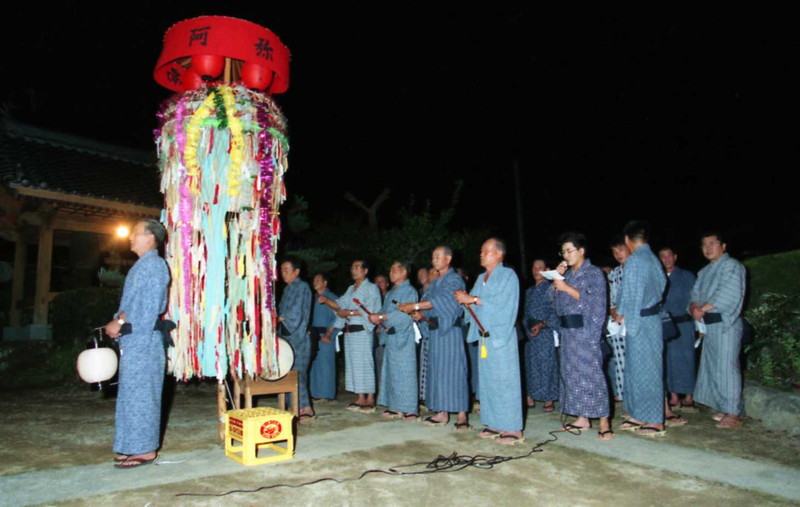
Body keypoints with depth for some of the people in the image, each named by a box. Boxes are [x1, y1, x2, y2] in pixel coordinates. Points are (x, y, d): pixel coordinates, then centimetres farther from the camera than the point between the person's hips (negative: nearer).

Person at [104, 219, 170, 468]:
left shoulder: (153, 264, -12)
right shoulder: (142, 265, 19)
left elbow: (150, 307, -18)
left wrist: (120, 321, -13)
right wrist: (118, 321, 4)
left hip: (142, 339, -10)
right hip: (132, 339, 10)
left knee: (140, 393, -4)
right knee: (132, 393, 14)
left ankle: (145, 450, 4)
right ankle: (137, 446, 23)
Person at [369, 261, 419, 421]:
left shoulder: (409, 291, -7)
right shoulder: (391, 292, 20)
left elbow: (405, 313, -19)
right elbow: (385, 312, 20)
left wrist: (380, 317, -23)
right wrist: (377, 320, -3)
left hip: (403, 337, -8)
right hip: (390, 337, 8)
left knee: (404, 372, -6)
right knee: (392, 372, 9)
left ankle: (409, 410, -2)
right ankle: (396, 407, 16)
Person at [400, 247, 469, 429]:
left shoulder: (454, 280, -6)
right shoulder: (434, 282, 19)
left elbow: (442, 299, -20)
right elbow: (427, 302, 14)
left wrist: (415, 306, -23)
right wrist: (413, 308, -6)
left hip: (450, 330, -8)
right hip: (435, 330, 8)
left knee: (452, 369, -7)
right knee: (437, 370, 8)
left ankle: (462, 414, -2)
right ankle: (442, 413, 14)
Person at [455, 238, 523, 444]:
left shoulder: (508, 275, -5)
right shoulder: (481, 278, 18)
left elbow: (502, 303, -18)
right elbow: (475, 303, 14)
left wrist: (473, 299, -19)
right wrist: (465, 299, -7)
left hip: (501, 336, -7)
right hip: (484, 335, 7)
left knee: (505, 380, -5)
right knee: (487, 380, 8)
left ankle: (513, 429, 1)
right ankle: (495, 425, 16)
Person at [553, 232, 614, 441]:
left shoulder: (594, 273, -1)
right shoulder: (567, 274, 17)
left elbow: (595, 302, -11)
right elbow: (556, 299, 15)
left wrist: (567, 288, -14)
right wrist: (557, 278, 3)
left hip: (586, 330, -7)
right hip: (567, 330, 7)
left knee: (591, 373, -8)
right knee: (572, 373, 9)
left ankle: (604, 423, -4)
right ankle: (583, 418, 18)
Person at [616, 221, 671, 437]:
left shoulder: (635, 260, -17)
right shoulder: (653, 258, 8)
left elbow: (630, 294, -17)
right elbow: (662, 284, 14)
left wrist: (620, 313, 0)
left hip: (639, 322, -9)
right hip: (652, 317, 9)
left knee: (645, 369, 0)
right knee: (638, 367, 16)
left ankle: (655, 422, 9)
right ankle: (640, 415, 25)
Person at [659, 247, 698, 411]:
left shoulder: (687, 276, 6)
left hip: (682, 324, -2)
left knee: (685, 359, -2)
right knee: (668, 361, 4)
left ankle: (689, 398, 5)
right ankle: (674, 397, 12)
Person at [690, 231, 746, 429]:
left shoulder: (731, 266, -6)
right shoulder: (705, 271, 20)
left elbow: (728, 294, -18)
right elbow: (696, 292, 17)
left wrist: (703, 308, -14)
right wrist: (695, 307, -5)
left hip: (725, 323, -8)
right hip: (709, 324, 8)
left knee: (726, 366, -8)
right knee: (712, 366, 11)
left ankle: (733, 414, -2)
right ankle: (725, 408, 21)